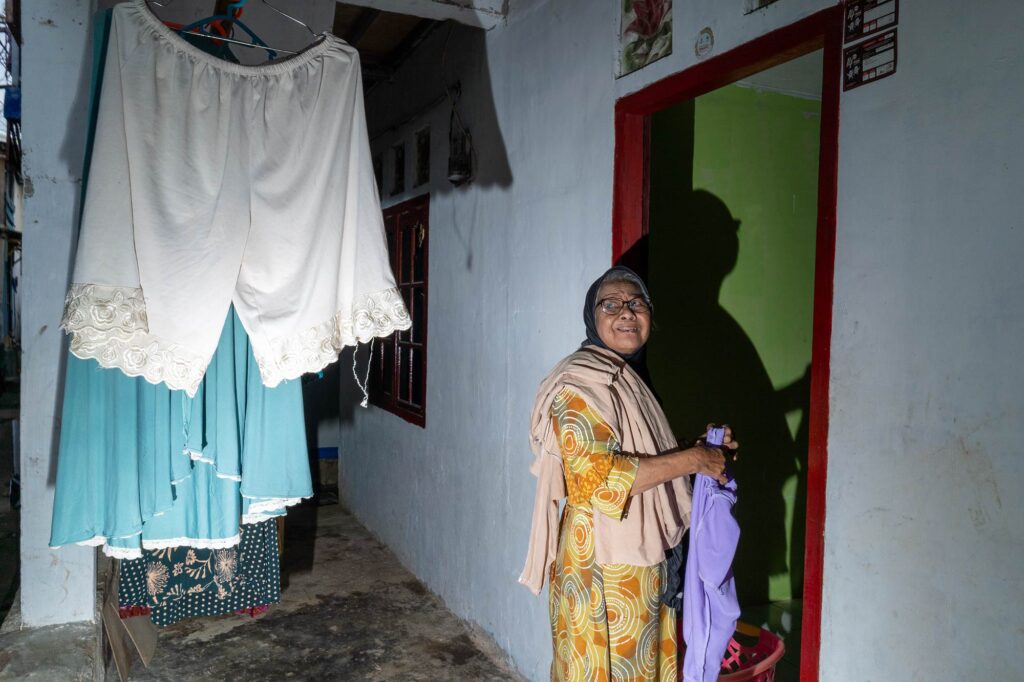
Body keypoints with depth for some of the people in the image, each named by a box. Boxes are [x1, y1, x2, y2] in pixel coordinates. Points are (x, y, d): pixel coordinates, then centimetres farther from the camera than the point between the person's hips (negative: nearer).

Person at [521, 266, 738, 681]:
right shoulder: (579, 382, -16)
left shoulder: (630, 378, 13)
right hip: (602, 566, -9)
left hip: (644, 561, 9)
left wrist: (704, 449, 6)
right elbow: (599, 477, -26)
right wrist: (691, 459, -20)